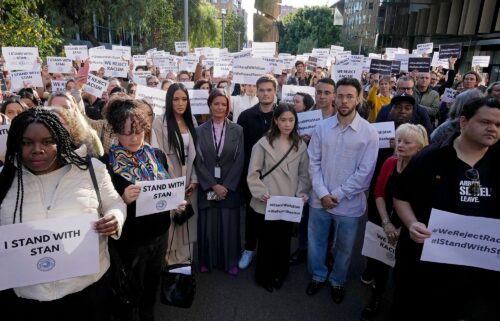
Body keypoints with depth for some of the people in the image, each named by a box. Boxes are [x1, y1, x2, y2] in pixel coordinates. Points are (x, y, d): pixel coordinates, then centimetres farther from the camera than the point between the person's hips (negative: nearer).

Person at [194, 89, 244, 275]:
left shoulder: (237, 130, 2)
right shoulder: (200, 130, 2)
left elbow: (239, 161, -2)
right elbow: (198, 161, -3)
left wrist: (226, 186, -10)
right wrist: (213, 185, -11)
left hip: (230, 187, 0)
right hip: (207, 188, 0)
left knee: (229, 225, 6)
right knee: (207, 226, 7)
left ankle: (230, 262, 23)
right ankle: (207, 261, 26)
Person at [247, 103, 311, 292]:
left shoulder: (301, 146, 5)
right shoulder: (263, 143, -8)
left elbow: (304, 174, 8)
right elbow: (253, 173, -6)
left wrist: (303, 192, -7)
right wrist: (261, 192, -17)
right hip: (268, 204, -3)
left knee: (284, 240, 16)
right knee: (267, 240, 9)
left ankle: (279, 274, 37)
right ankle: (264, 276, 31)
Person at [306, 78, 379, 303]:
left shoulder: (369, 133, -9)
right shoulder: (322, 127, -3)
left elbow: (365, 172, -11)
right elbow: (314, 162, -2)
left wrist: (337, 194, -13)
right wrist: (322, 193, -11)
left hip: (349, 203, -2)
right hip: (320, 200, 2)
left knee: (344, 248, 17)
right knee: (315, 243, 17)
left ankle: (337, 281, 43)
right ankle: (317, 276, 43)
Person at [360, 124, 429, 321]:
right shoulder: (390, 162, -7)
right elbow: (379, 193, -1)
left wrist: (403, 229, -14)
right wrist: (386, 223, -8)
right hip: (384, 226, 4)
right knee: (377, 261, 18)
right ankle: (376, 298, 44)